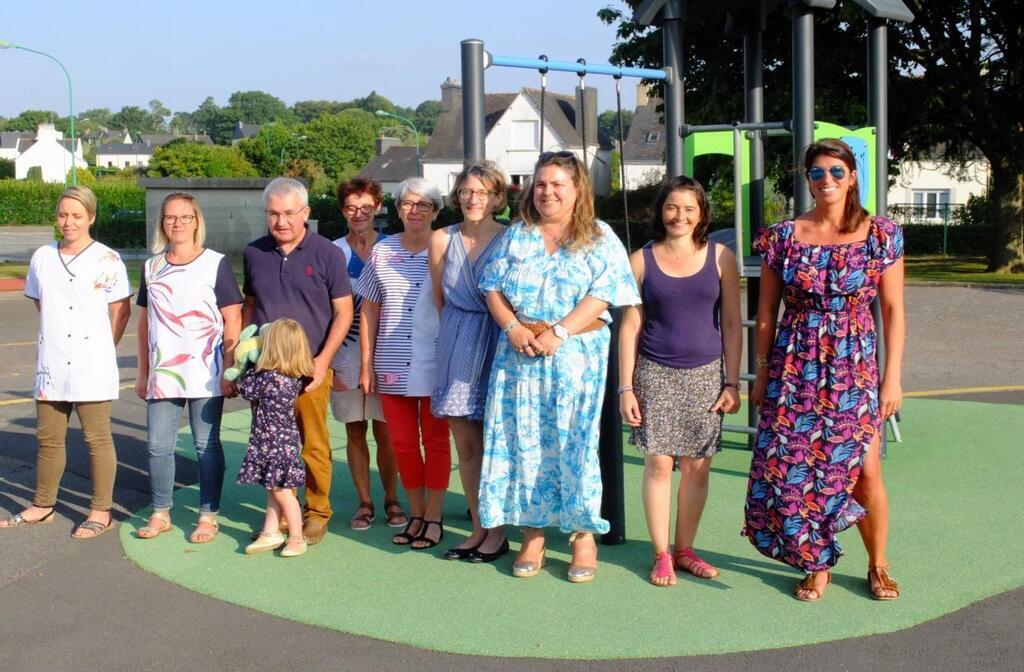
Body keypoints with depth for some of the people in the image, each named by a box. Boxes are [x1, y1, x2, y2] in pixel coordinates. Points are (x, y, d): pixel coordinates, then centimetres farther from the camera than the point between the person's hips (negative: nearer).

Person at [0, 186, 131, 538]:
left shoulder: (107, 260, -5)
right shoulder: (42, 257, 7)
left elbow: (121, 312, 0)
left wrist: (102, 348, 2)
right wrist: (56, 336, 11)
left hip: (92, 367, -5)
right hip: (52, 364, 5)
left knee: (98, 439, 2)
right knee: (48, 439, 13)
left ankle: (101, 512, 10)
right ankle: (43, 506, 26)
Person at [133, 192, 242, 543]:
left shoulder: (216, 264, -2)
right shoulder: (152, 267, 11)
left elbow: (232, 320, -3)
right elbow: (145, 320, 17)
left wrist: (229, 370, -8)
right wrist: (142, 371, 15)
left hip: (205, 374, -4)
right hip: (162, 374, 4)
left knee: (206, 446, 3)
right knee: (158, 446, 5)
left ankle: (208, 517, 13)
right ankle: (160, 514, 20)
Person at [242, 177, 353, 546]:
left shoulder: (327, 254, -2)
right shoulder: (254, 253, 9)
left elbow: (343, 312, -2)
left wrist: (323, 359, -11)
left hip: (310, 366, -3)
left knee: (313, 445, 1)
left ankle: (317, 512, 15)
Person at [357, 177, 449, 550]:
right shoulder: (382, 252, 6)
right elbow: (368, 311, 10)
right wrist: (366, 364, 7)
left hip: (435, 363, -3)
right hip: (392, 365, 3)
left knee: (435, 440, 5)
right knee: (402, 442, 8)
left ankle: (434, 517, 15)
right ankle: (416, 513, 23)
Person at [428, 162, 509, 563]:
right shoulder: (442, 239, 4)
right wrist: (459, 331, 14)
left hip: (497, 345, -4)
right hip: (457, 349, 4)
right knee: (465, 444, 8)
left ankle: (498, 532, 10)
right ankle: (479, 527, 19)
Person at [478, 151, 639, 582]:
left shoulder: (600, 239, 3)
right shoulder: (517, 236, 13)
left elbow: (602, 295, -9)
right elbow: (493, 288, 7)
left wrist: (558, 333, -18)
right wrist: (513, 328, -11)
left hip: (576, 354, -3)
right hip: (519, 353, 3)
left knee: (574, 442, -2)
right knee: (523, 440, 3)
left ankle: (584, 537, 6)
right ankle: (532, 534, 13)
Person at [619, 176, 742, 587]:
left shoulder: (721, 258, 3)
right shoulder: (642, 261, 2)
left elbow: (732, 325, 5)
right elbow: (630, 326, 3)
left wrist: (732, 384, 0)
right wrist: (625, 387, -2)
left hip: (705, 375, 1)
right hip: (655, 374, -1)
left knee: (697, 467, 4)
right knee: (659, 463, -2)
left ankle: (684, 550, 18)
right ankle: (661, 555, 9)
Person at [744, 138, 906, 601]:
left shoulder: (880, 235, 0)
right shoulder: (784, 237, 2)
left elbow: (893, 311, 1)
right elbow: (765, 313, 6)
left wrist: (892, 377, -3)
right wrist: (762, 374, 4)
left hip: (854, 368, -1)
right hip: (796, 368, 1)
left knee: (865, 471, 0)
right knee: (796, 470, 2)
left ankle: (878, 565, 21)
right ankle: (817, 565, 21)